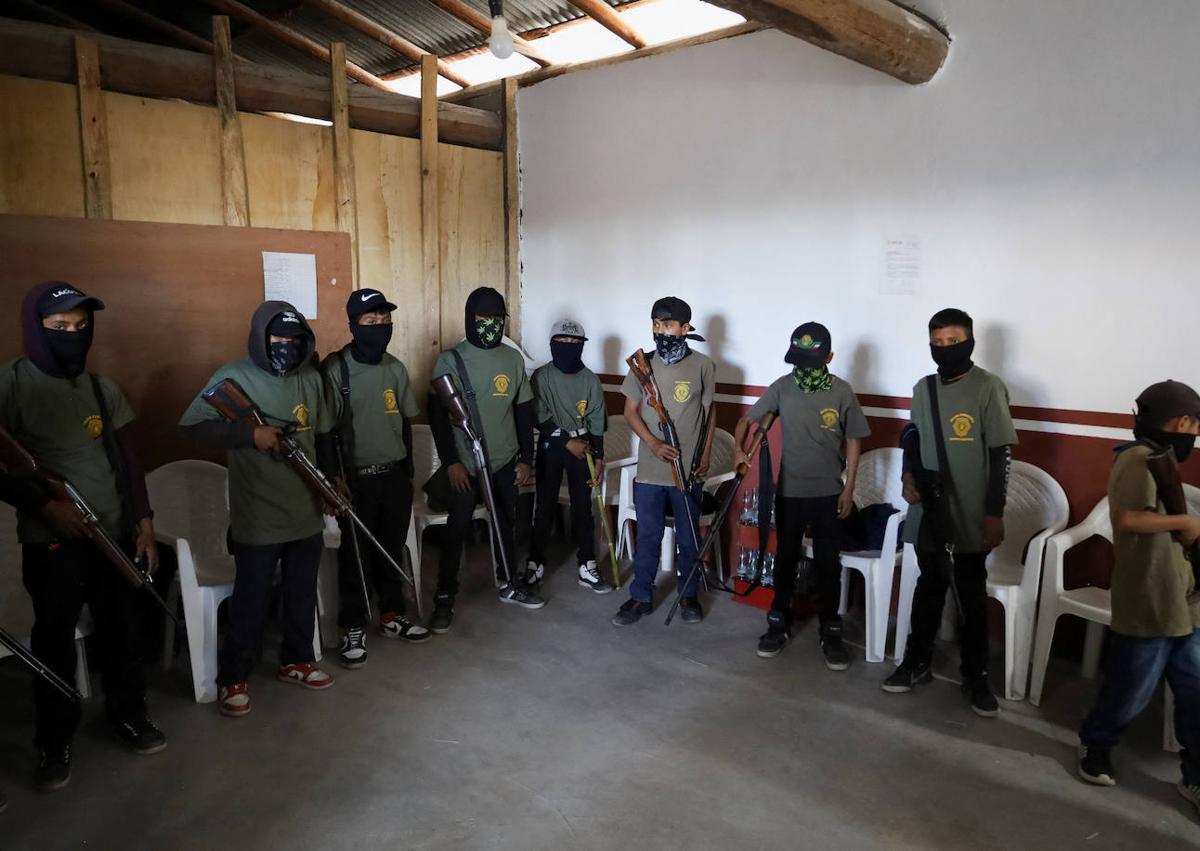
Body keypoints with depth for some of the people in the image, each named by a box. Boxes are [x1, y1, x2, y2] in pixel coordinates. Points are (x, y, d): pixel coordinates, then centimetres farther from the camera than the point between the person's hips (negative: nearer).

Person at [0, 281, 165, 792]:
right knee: (54, 640, 6)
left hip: (115, 534, 3)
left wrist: (144, 524, 7)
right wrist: (45, 504, -17)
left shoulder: (104, 388, 6)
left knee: (122, 631, 10)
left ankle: (129, 714, 30)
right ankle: (54, 742, 24)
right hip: (50, 541, -3)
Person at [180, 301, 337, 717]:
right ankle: (232, 678, 21)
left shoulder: (311, 378, 7)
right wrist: (250, 434, -22)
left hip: (307, 513, 5)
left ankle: (296, 661, 35)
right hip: (258, 519, -5)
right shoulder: (233, 377, -9)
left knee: (303, 593, 17)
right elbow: (191, 425, -13)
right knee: (251, 600, 4)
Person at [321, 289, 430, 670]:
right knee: (356, 553, 4)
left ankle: (392, 615, 30)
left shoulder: (396, 368, 7)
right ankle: (353, 629, 18)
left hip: (396, 474, 5)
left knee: (392, 548, 14)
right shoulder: (335, 369, -11)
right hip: (358, 478, -5)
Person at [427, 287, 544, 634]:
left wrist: (526, 458, 6)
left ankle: (509, 583, 33)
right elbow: (437, 414, -8)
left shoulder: (514, 358, 4)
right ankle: (445, 597, 15)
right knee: (456, 530, 1)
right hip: (465, 464, -4)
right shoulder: (450, 360, -8)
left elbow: (524, 410, 9)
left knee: (506, 524, 16)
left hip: (505, 462, 4)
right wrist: (450, 461, -12)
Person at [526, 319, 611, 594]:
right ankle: (535, 563, 17)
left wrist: (598, 456, -1)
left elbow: (597, 421, 2)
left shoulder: (590, 380, 0)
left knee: (582, 507, 4)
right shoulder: (542, 376, -5)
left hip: (582, 444, 1)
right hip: (551, 444, -1)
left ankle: (587, 568, 9)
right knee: (545, 505, 4)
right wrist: (567, 442, -14)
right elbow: (540, 418, -9)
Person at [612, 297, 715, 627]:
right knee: (647, 536, 9)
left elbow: (708, 413, 5)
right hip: (650, 469, 1)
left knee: (689, 537, 11)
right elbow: (631, 411, 2)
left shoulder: (702, 366, -3)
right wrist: (654, 443, -11)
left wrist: (705, 455, 1)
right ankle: (641, 597, 22)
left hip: (688, 469, -1)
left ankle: (688, 595, 29)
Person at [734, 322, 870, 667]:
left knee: (829, 563, 8)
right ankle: (779, 623, 27)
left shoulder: (842, 392, -7)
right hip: (789, 492, 1)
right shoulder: (781, 388, -6)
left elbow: (853, 441, 1)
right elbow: (747, 420, 1)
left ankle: (830, 630, 23)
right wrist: (739, 449, -18)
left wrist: (849, 487, -2)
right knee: (786, 558, 13)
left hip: (829, 494, -1)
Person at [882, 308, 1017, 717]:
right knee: (929, 587, 16)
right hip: (928, 510, 4)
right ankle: (917, 663, 29)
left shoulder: (989, 387, -8)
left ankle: (976, 676, 21)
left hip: (970, 514, -4)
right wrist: (909, 474, 1)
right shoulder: (923, 389, 7)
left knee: (971, 597, 6)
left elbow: (1001, 453, -9)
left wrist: (995, 512, -12)